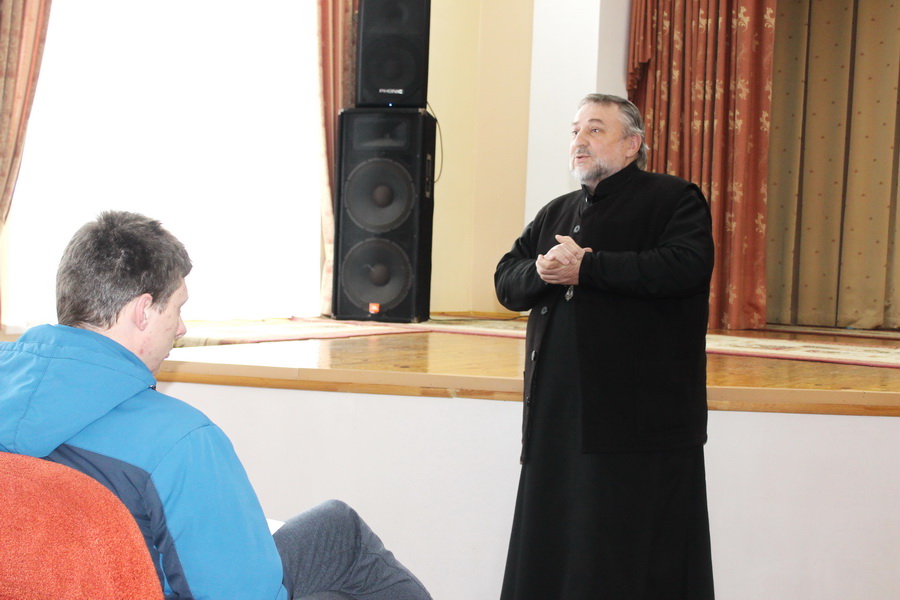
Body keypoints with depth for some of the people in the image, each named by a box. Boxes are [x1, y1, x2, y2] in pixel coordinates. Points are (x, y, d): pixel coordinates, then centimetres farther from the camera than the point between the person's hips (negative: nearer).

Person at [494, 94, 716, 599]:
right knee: (549, 557, 8)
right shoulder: (557, 213, 22)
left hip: (640, 420, -6)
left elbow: (686, 265, -18)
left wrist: (585, 267, -15)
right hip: (557, 417, 6)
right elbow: (507, 281, 15)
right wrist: (542, 272, -9)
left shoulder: (674, 199, 1)